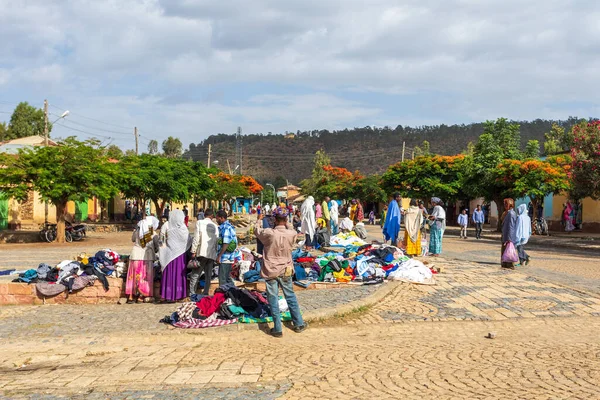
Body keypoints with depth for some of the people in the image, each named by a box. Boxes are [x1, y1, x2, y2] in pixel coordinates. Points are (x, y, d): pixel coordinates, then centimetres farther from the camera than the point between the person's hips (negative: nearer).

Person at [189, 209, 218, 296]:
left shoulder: (199, 223, -2)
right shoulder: (215, 226, 9)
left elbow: (196, 238, -7)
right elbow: (217, 240, 8)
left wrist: (193, 251, -5)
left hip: (202, 252, -3)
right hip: (212, 254, 3)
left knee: (195, 274, 1)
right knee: (208, 275, 9)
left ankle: (192, 293, -4)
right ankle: (206, 293, 9)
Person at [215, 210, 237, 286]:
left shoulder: (225, 228, -16)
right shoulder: (229, 226, 15)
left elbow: (226, 244, -21)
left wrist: (219, 256, -18)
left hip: (224, 258, -10)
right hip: (230, 258, 10)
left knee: (222, 280, -5)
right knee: (228, 278, 16)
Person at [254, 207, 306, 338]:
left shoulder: (269, 233, -19)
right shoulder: (292, 234, -12)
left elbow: (256, 230, 3)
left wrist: (259, 220, 22)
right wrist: (286, 224, 26)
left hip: (271, 271, -3)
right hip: (285, 271, 3)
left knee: (273, 300, 6)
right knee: (291, 297, 18)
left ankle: (277, 329, 10)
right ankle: (299, 324, 28)